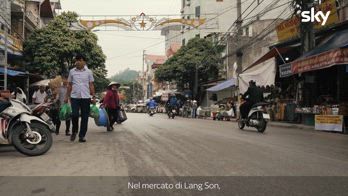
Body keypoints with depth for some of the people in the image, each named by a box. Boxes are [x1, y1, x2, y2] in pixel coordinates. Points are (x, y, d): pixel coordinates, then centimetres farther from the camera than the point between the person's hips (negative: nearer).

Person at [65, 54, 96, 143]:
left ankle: (82, 136, 11)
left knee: (84, 117, 2)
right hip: (74, 97, 0)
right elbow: (69, 85, 13)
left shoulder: (88, 72, 6)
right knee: (75, 115, -11)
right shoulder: (72, 71, 8)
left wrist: (94, 97, 0)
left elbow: (91, 85, 7)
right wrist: (67, 97, 8)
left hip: (86, 97, 0)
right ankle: (74, 131, 16)